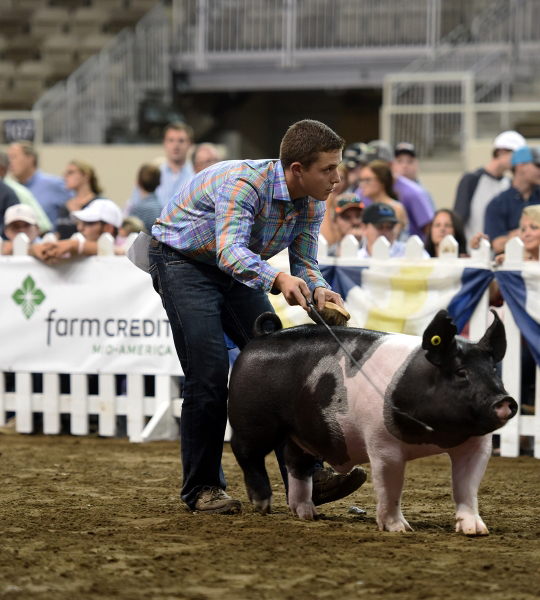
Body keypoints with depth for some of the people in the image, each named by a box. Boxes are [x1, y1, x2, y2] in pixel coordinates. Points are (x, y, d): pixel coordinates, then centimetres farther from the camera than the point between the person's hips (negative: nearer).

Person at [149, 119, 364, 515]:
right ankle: (202, 488, -7)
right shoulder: (244, 182, -33)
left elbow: (305, 263, -4)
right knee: (209, 372, -17)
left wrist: (319, 290, -28)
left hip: (236, 268, 7)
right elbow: (230, 250, -45)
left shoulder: (313, 204, -10)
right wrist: (278, 279, -61)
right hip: (182, 260, -7)